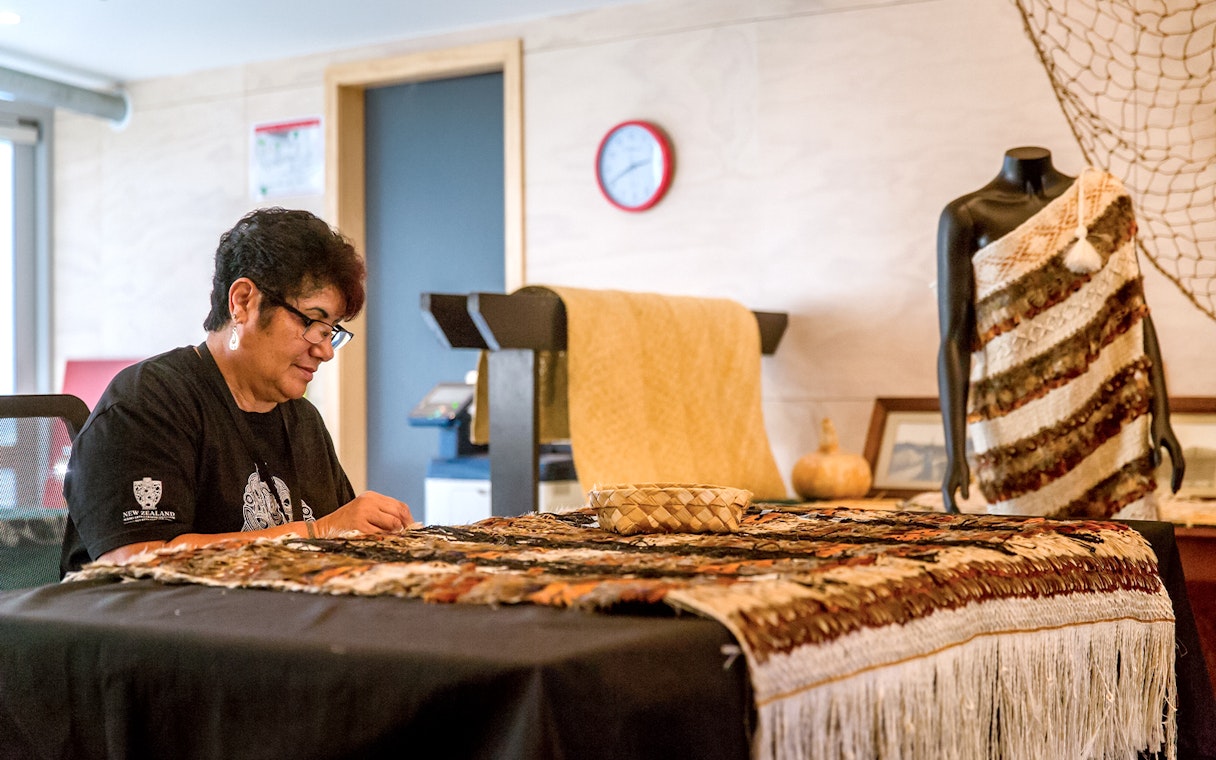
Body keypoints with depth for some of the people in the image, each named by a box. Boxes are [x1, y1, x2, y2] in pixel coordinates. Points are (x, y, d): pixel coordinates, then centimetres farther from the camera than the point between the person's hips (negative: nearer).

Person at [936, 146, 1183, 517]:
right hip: (1019, 427, -2)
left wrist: (1160, 417, 1)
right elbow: (953, 340, -5)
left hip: (1106, 424, 2)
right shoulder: (966, 216, -2)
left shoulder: (1103, 198, 7)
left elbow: (1136, 312, 8)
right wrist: (955, 454, -12)